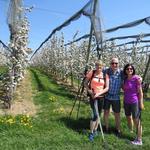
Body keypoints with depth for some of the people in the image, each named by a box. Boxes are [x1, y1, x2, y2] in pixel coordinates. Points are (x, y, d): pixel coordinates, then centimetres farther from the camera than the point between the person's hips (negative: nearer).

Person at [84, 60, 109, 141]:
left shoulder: (105, 75, -3)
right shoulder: (91, 73, -6)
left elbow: (107, 88, -4)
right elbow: (85, 83, 1)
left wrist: (98, 93, -15)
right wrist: (89, 91, -13)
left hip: (101, 97, 3)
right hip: (92, 96, -3)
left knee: (98, 115, 12)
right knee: (95, 115, -11)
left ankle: (95, 130, 32)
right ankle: (91, 133, 4)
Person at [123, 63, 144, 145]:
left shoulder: (136, 78, -13)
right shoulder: (125, 79, 4)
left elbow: (140, 92, -12)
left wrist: (141, 103, -13)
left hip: (135, 102, -6)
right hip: (126, 102, 7)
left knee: (136, 120, 0)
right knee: (128, 118, 19)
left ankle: (139, 140, 11)